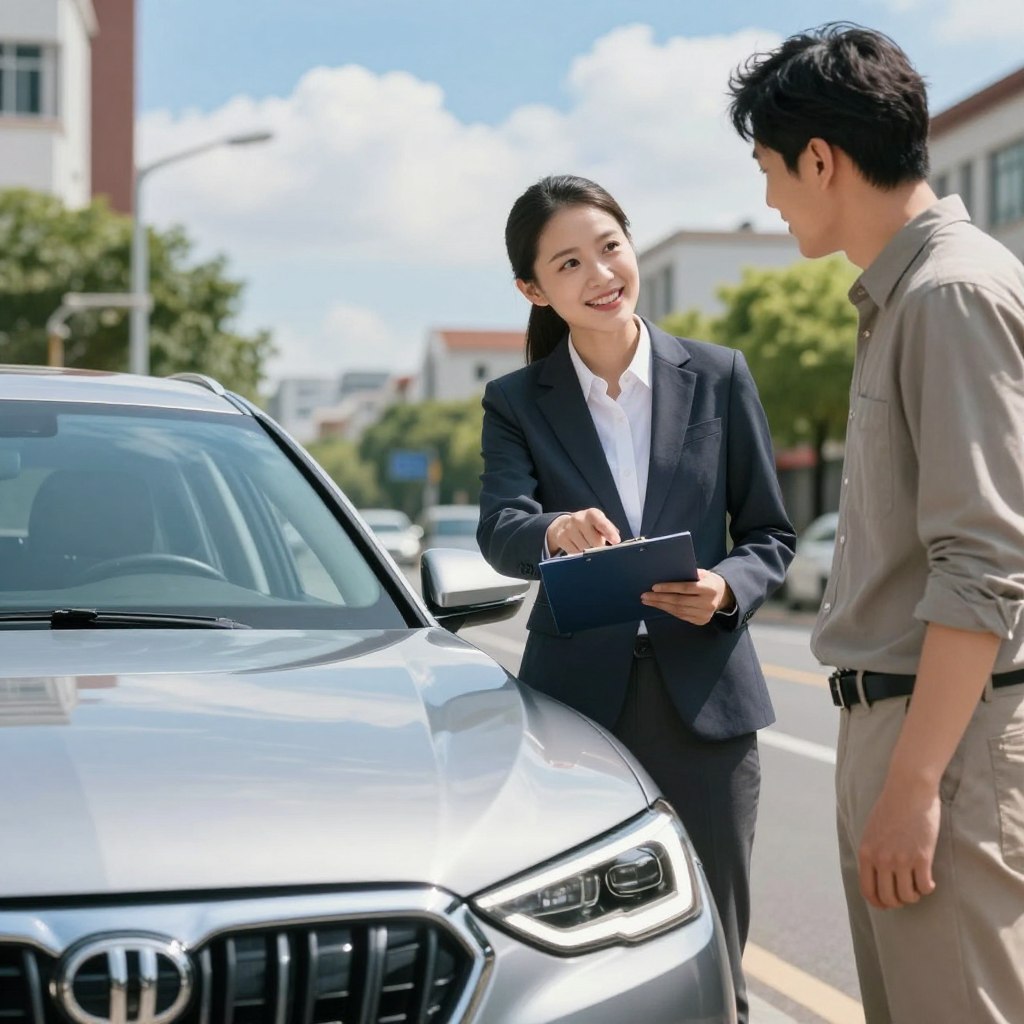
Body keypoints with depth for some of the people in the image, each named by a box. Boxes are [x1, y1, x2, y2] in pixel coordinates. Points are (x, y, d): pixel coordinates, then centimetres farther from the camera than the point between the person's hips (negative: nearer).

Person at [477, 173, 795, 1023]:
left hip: (705, 701, 0)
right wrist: (555, 531, -34)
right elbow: (498, 532, -12)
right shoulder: (516, 402, 5)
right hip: (576, 698, 0)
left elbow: (770, 535, 9)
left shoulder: (719, 378, 5)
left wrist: (727, 589, -13)